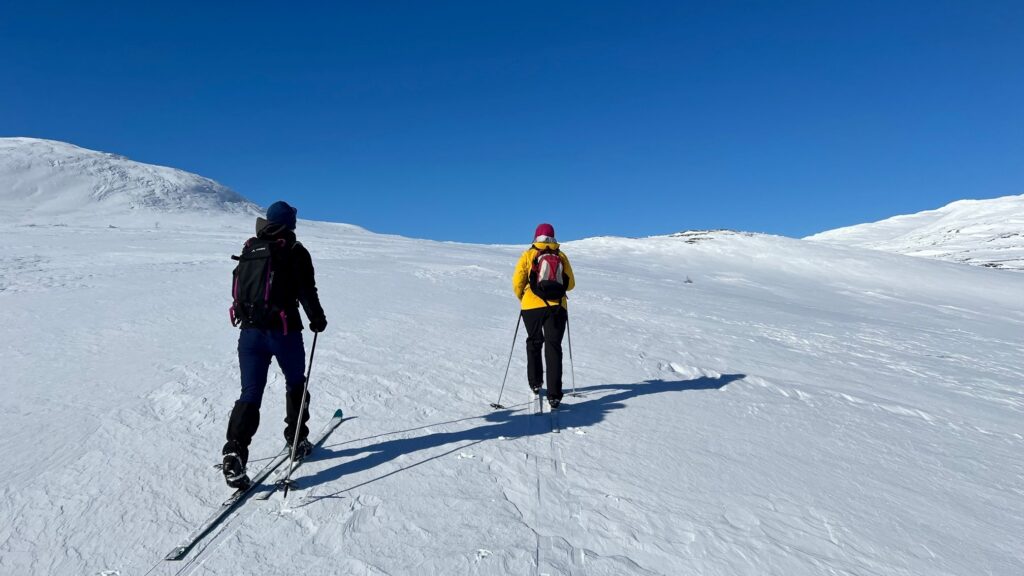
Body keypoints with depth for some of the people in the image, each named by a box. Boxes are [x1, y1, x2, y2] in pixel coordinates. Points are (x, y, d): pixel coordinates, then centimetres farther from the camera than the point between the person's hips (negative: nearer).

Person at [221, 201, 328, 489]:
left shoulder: (249, 250, 12)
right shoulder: (294, 251, -5)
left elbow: (237, 290, 21)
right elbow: (306, 291, -8)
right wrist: (318, 319, 5)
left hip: (250, 330, 4)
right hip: (283, 330, -4)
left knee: (250, 392, 2)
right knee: (295, 384, 17)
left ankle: (235, 452, -12)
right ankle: (296, 440, 26)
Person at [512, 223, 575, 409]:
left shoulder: (528, 255, 1)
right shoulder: (561, 256, 8)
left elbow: (517, 283, -3)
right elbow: (570, 284, 9)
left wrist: (522, 298, 16)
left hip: (532, 307, 0)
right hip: (557, 307, 1)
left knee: (534, 343, 21)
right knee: (553, 347, 2)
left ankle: (535, 383, 27)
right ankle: (554, 395, -7)